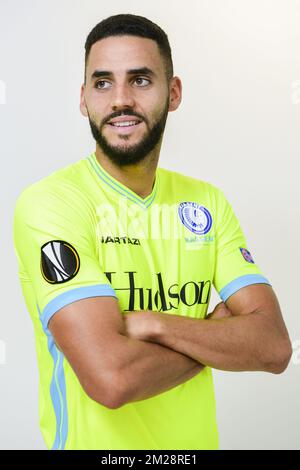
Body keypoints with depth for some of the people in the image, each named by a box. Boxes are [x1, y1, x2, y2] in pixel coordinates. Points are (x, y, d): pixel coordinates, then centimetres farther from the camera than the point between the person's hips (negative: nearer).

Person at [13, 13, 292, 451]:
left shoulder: (208, 202, -2)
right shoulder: (48, 202, -19)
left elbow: (274, 346, -10)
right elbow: (111, 378, -29)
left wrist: (153, 324, -24)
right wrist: (218, 334, -14)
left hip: (196, 442, 5)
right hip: (95, 440, -4)